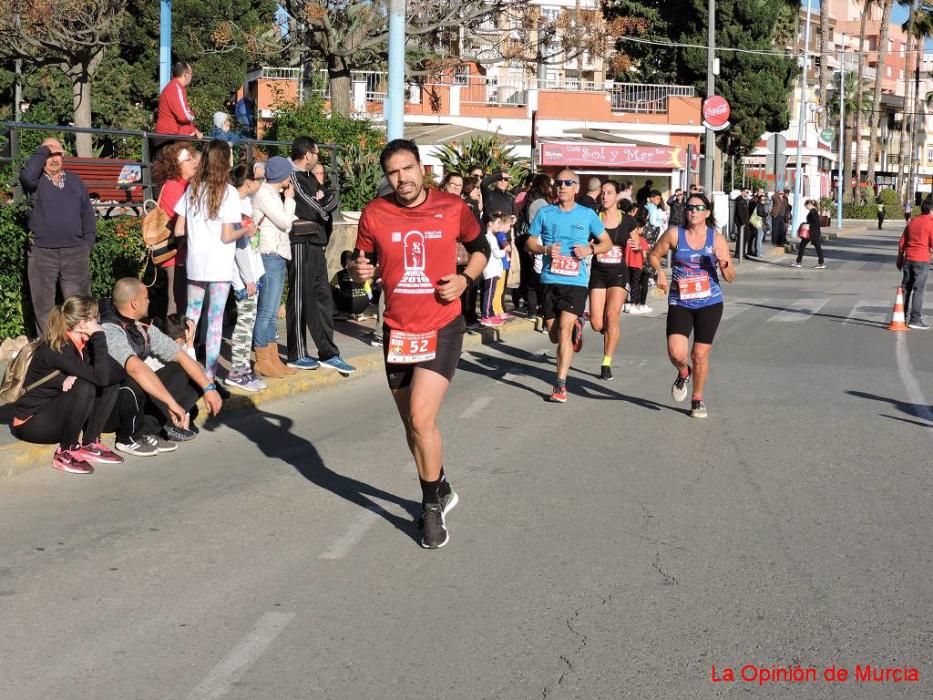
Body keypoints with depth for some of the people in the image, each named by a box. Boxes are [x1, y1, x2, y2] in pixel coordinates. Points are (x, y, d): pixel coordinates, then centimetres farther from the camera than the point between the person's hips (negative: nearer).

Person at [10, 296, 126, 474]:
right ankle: (65, 453, -17)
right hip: (31, 422, -8)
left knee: (110, 385, -8)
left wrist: (79, 375, -23)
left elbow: (120, 371, -7)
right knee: (84, 388, -31)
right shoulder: (56, 349, -24)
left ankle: (90, 444, -2)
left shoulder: (81, 343, 0)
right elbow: (100, 376, -33)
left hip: (55, 413, 8)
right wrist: (99, 336, -25)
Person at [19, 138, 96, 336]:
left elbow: (87, 215, 16)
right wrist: (43, 150, -9)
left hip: (75, 252, 2)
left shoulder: (75, 182, 14)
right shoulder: (36, 181, 4)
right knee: (43, 306, 2)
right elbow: (26, 175, -21)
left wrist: (87, 244, 5)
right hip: (42, 253, -2)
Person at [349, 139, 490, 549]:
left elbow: (480, 248, 10)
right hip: (397, 331, 3)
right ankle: (440, 491, 38)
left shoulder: (452, 208, -7)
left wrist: (465, 278, -8)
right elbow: (361, 260, 8)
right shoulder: (374, 214, -4)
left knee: (421, 418, -15)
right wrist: (359, 270, -15)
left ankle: (432, 507, 4)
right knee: (412, 424, 14)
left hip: (442, 329, -3)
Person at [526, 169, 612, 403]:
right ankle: (575, 327, 46)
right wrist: (545, 249, -11)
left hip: (576, 280, -2)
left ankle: (560, 384, -9)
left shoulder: (587, 215, 4)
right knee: (553, 334, 10)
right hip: (550, 279, 3)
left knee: (564, 330, -14)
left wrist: (590, 249, -9)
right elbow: (530, 242, 10)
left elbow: (607, 242, 11)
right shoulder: (545, 213, 6)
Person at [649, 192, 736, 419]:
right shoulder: (674, 235, -2)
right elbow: (653, 255, 12)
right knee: (676, 353, -15)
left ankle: (697, 400, 25)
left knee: (700, 355, 3)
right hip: (680, 303, 0)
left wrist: (723, 263, -21)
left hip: (709, 303, 0)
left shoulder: (717, 239, -1)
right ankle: (683, 374, 22)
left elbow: (731, 278, 0)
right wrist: (659, 271, -8)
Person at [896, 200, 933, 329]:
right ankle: (915, 320, -6)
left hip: (908, 259, 6)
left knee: (905, 287, 11)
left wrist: (900, 257, 20)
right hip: (922, 260, -6)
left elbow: (902, 242, 12)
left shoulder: (912, 221, 10)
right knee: (918, 289, -4)